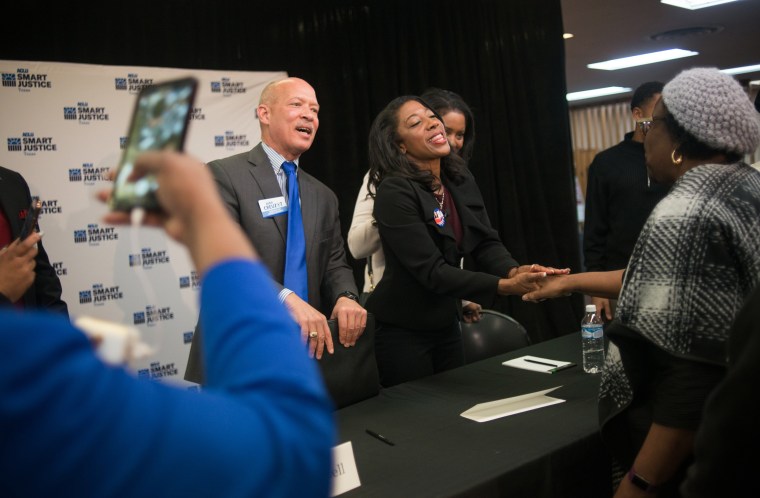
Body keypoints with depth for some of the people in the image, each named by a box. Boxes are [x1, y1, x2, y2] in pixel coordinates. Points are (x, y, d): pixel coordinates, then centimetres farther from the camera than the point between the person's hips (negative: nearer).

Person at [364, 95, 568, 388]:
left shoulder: (460, 180, 1)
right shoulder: (394, 192, -21)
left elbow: (486, 243, -2)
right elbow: (431, 271, -25)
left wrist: (515, 271, -23)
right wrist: (505, 286, -30)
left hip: (447, 325, 7)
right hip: (402, 333, -7)